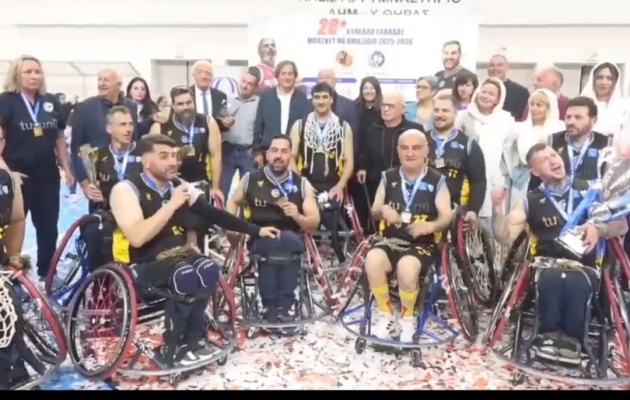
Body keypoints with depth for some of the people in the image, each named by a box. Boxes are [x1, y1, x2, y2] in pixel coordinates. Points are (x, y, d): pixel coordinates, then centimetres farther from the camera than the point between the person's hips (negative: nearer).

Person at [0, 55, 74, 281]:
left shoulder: (51, 102, 7)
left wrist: (66, 167, 11)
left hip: (48, 175, 4)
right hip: (18, 176, -4)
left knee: (48, 227, 11)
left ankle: (46, 274, 25)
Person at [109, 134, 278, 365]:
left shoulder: (179, 186, 7)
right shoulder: (126, 189, -12)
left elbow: (213, 214, 4)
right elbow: (137, 238, -25)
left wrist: (255, 230, -1)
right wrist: (172, 205, -23)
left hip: (177, 256, 6)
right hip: (143, 264, -5)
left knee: (208, 270, -26)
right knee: (185, 275, -34)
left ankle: (190, 341, -8)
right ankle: (171, 349, -14)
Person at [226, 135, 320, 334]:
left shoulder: (302, 184, 2)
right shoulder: (250, 179, 3)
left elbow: (314, 223, 2)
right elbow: (233, 202, 22)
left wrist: (298, 216, -19)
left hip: (291, 240, 1)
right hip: (259, 240, 0)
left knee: (289, 242, -35)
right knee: (273, 245, -35)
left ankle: (275, 307, -23)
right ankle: (284, 307, -23)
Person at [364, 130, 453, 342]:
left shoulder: (436, 180, 2)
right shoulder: (388, 177, 10)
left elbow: (447, 216, -3)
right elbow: (374, 211, 13)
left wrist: (430, 226, -25)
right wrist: (382, 210, -11)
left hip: (422, 243, -2)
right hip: (391, 240, 3)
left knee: (407, 266, -35)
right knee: (372, 259, -30)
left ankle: (407, 318, -6)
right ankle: (385, 314, -6)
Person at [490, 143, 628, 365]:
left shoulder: (590, 189, 12)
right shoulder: (530, 202, 11)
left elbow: (622, 226, 10)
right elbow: (505, 237, 3)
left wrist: (599, 229, -12)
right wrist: (497, 207, -13)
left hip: (585, 266, 0)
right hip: (547, 265, 0)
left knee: (575, 282, -36)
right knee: (552, 278, -36)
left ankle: (571, 337, -16)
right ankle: (550, 334, -17)